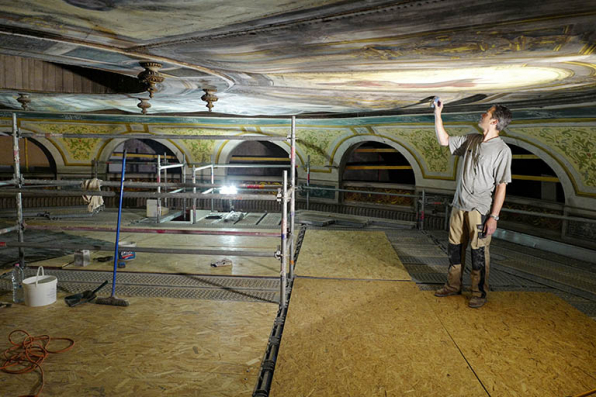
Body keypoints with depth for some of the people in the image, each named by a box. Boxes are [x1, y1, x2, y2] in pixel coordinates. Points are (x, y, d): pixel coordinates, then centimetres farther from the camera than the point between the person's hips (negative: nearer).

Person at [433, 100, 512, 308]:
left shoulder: (502, 150, -11)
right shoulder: (470, 140, 8)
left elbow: (501, 186, -13)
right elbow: (444, 141, 17)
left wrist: (494, 216, -16)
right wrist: (438, 114, 11)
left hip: (480, 210, -6)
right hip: (459, 205, 6)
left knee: (479, 253, 3)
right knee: (455, 248, 14)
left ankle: (479, 293, 18)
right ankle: (453, 285, 29)